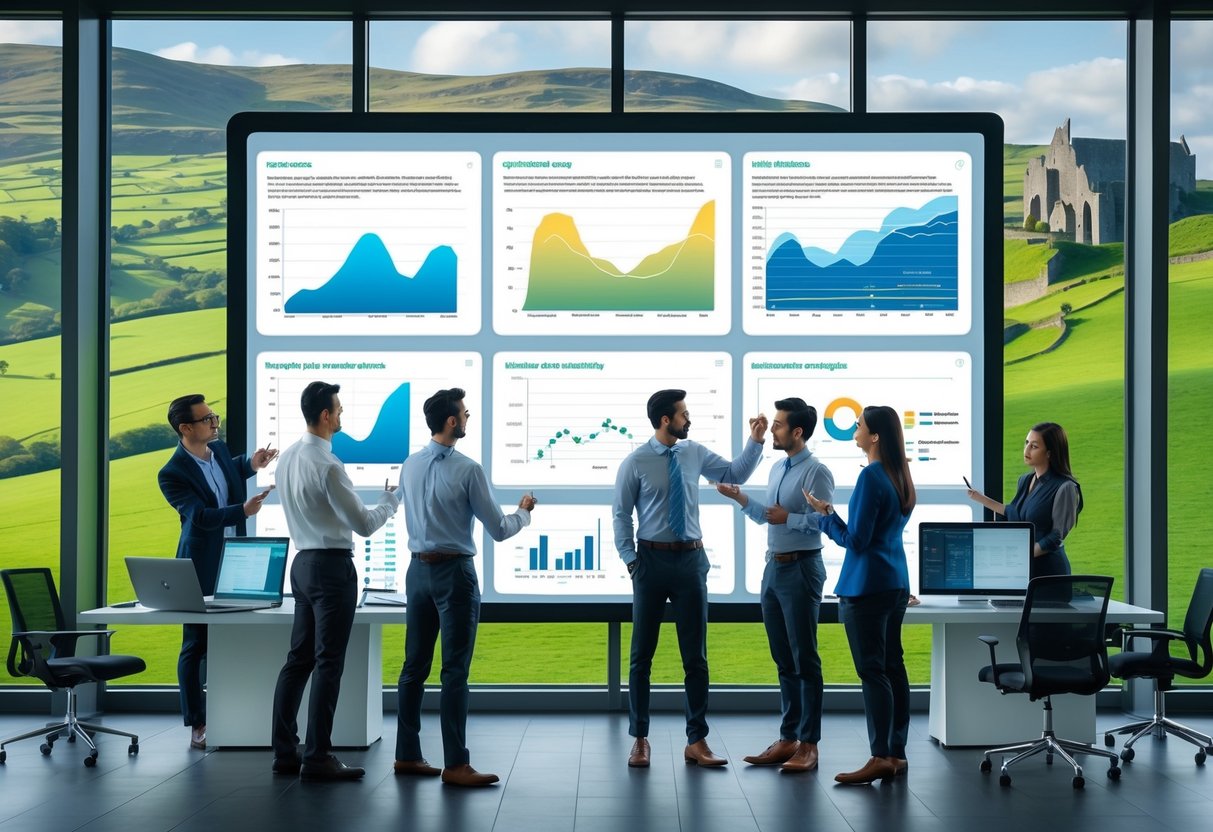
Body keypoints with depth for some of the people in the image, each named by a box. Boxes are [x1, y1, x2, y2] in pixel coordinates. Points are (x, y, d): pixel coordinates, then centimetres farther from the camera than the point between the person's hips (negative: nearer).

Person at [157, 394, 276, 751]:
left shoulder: (219, 449, 4)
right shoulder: (172, 474, -16)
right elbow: (200, 516, -25)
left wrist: (250, 464, 12)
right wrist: (243, 510, -37)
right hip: (201, 569, -6)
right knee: (196, 645, 2)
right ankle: (198, 726, 9)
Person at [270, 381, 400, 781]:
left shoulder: (287, 458, 8)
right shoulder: (328, 466, -19)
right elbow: (364, 524, -14)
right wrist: (391, 498, 2)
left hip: (302, 562, 9)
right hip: (331, 566, -9)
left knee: (299, 659, 11)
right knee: (328, 664, -4)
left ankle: (285, 752, 15)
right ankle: (317, 757, -1)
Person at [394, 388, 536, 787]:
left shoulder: (409, 466, 4)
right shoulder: (467, 470, -15)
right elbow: (498, 530, -9)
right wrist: (524, 511, 10)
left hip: (418, 569, 7)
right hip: (454, 573, -6)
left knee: (415, 665, 12)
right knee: (455, 670, -3)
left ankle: (407, 755, 19)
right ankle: (455, 765, -1)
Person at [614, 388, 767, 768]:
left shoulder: (695, 453, 5)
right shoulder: (636, 463, -6)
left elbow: (735, 474, 13)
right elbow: (621, 514, -2)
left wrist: (756, 441, 1)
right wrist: (630, 560, -5)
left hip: (691, 559, 3)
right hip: (652, 559, -3)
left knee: (695, 655, 5)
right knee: (642, 654, 5)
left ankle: (697, 742, 11)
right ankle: (640, 740, 16)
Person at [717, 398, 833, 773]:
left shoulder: (816, 472, -14)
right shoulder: (778, 469, 14)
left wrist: (788, 518, -15)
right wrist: (741, 498, 6)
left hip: (801, 569, -9)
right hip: (774, 568, 9)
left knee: (805, 660, -2)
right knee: (783, 660, 13)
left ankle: (808, 744, 4)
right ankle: (788, 739, 20)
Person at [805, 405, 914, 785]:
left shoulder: (871, 476, -16)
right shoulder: (900, 476, 10)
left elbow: (855, 540, -16)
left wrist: (825, 514, -4)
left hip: (868, 586, -9)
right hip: (896, 582, 9)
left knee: (872, 671, -6)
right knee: (893, 667, 11)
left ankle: (880, 757, -6)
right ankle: (896, 753, 15)